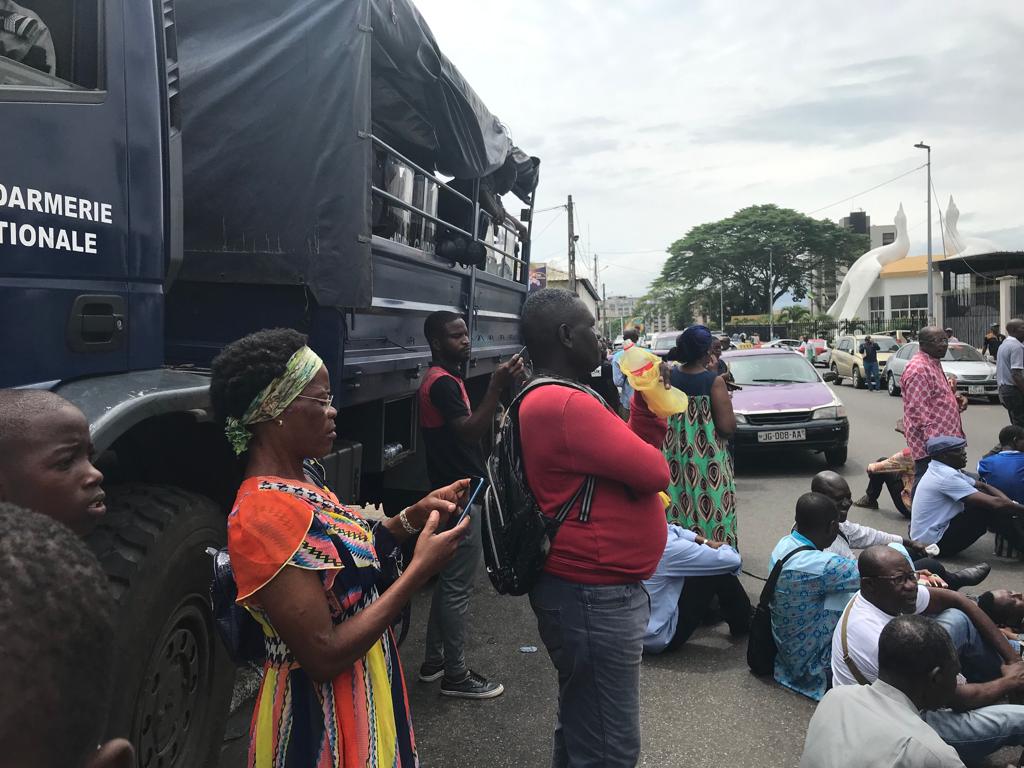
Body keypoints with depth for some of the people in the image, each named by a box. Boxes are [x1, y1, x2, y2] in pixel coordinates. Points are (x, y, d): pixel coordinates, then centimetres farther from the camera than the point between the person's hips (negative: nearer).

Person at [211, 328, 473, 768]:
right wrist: (421, 569, -24)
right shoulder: (267, 515, -28)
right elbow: (323, 656, -28)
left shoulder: (295, 482, 2)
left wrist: (412, 518, -3)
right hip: (323, 719, -9)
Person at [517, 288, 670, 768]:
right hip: (595, 596, -11)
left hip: (590, 588, 11)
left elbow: (630, 454, 14)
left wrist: (649, 400, 2)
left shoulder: (549, 400, 12)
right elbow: (653, 471, -21)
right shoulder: (565, 405, -23)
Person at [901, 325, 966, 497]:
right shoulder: (918, 369, -18)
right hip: (928, 443, -11)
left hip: (943, 436, 11)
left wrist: (957, 402, 10)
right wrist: (933, 440, -25)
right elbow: (918, 410, -23)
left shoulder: (934, 363, 15)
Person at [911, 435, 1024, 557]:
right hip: (935, 543, -10)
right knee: (989, 510, -15)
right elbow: (996, 503, -24)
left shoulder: (940, 470, 7)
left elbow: (984, 486, 11)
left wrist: (1011, 502, -3)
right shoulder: (947, 476, -24)